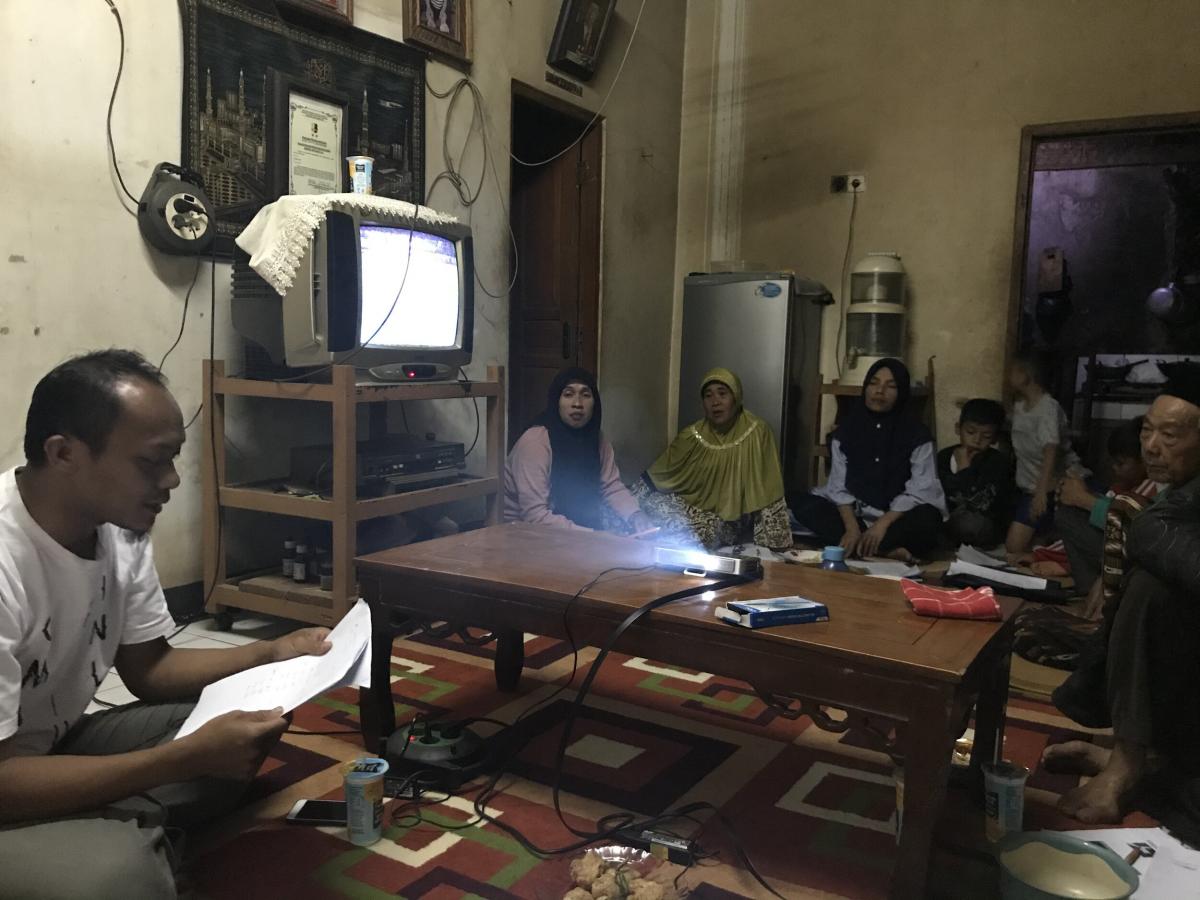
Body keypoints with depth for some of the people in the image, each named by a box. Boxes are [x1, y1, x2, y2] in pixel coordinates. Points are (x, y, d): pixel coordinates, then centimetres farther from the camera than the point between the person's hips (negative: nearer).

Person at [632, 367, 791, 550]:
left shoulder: (757, 432, -12)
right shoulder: (693, 436, -5)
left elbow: (768, 493, -11)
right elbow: (654, 477, 3)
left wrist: (773, 543, -14)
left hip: (738, 523, -1)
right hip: (700, 513, 1)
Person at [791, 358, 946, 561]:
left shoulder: (917, 435, -5)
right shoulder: (846, 430, 3)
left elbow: (919, 492, -13)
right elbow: (839, 486, -4)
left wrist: (882, 524, -26)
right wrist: (852, 527, -21)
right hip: (854, 515, 3)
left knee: (928, 518, -33)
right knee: (803, 504, -21)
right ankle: (886, 550, -30)